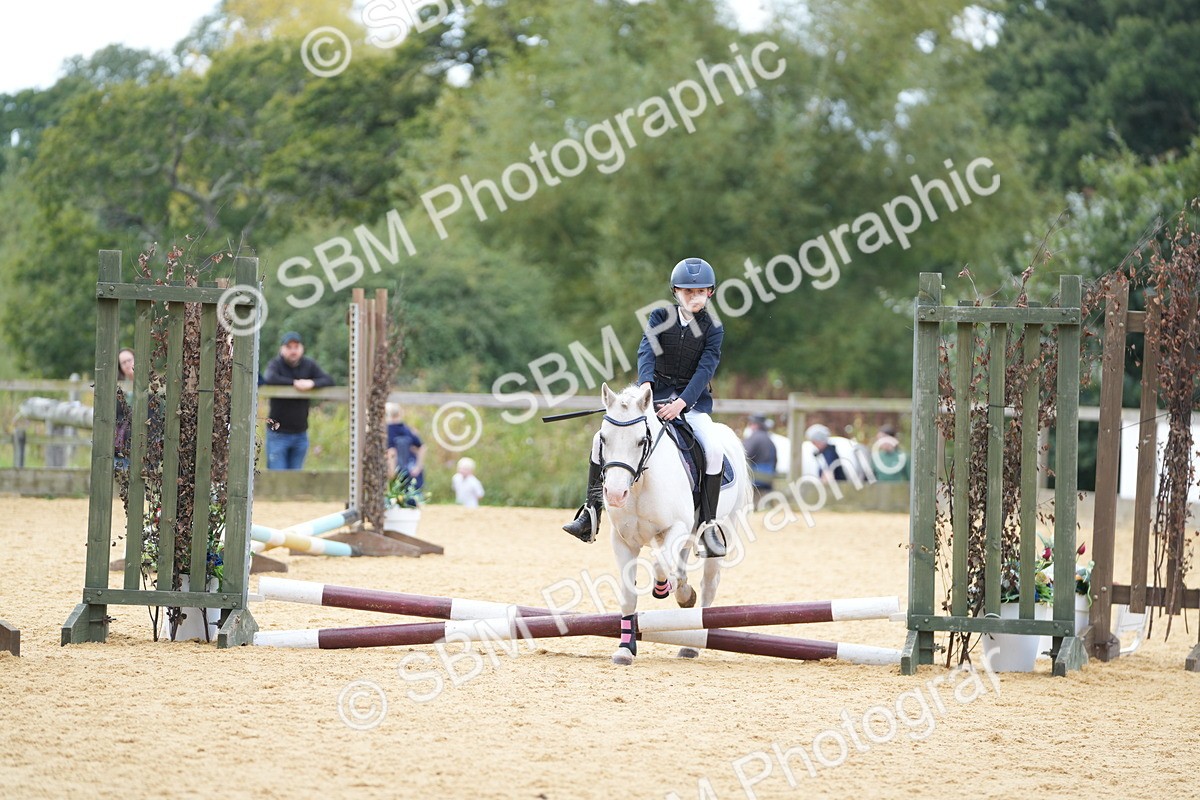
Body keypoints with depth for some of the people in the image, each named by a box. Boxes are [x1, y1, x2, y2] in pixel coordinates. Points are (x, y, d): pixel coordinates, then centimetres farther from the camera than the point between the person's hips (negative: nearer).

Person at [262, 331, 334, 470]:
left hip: (300, 434, 4)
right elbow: (269, 379, -29)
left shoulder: (309, 365, 4)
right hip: (278, 434, -4)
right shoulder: (275, 364, -7)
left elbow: (329, 381, -7)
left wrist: (312, 383, -26)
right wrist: (294, 383, -25)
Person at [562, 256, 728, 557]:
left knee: (713, 449, -28)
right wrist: (645, 383, -35)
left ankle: (708, 524, -20)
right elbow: (647, 351, -15)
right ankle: (590, 512, -7)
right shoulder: (660, 317, 1)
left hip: (692, 399, -2)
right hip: (655, 393, 2)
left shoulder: (713, 328, -2)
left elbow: (706, 368, -13)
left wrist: (682, 402, -28)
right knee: (602, 438, -14)